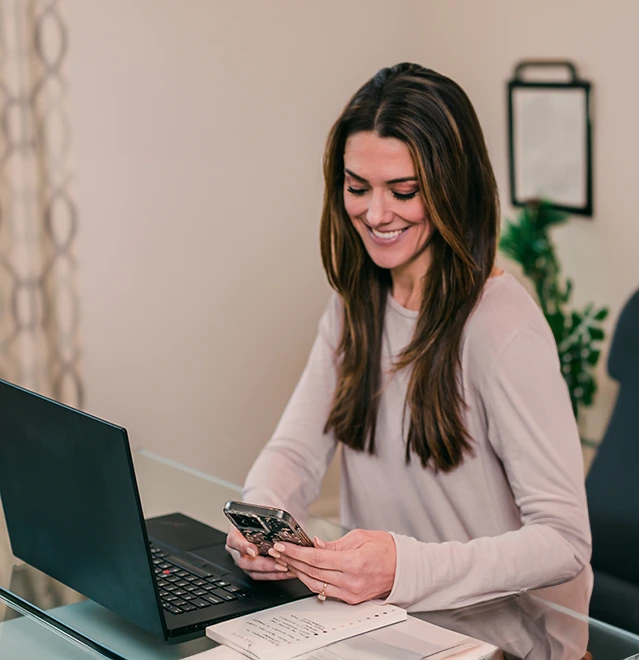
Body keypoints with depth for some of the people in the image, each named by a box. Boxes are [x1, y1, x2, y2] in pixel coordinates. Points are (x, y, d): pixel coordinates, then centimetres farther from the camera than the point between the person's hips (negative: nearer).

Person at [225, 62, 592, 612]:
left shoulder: (505, 328, -17)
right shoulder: (355, 304, 8)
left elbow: (566, 540, -20)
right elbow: (296, 448, 4)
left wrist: (406, 567, -33)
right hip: (377, 610, 7)